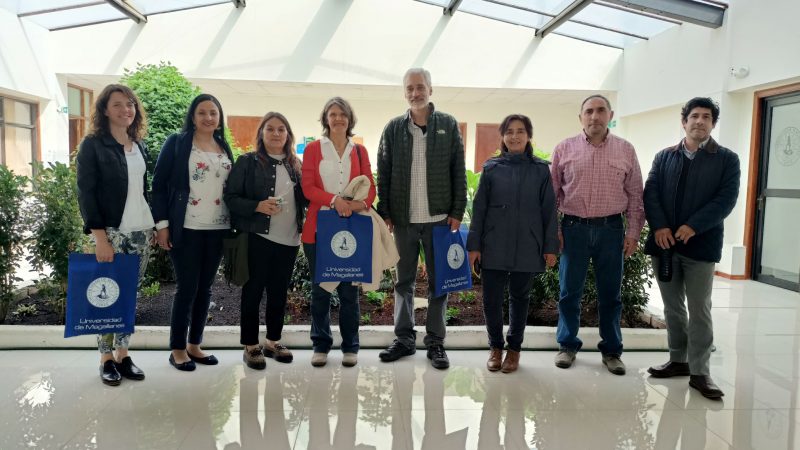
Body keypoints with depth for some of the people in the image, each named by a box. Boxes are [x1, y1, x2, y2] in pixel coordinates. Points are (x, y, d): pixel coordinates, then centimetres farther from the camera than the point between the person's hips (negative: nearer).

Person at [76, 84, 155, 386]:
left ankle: (122, 354, 17)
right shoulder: (93, 144, -3)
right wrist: (100, 237, -15)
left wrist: (154, 226, 11)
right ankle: (106, 359, 13)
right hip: (111, 231, -5)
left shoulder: (140, 146, 13)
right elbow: (86, 193, -8)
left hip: (141, 231, 5)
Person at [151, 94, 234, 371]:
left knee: (205, 288, 10)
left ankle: (194, 345, 22)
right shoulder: (176, 143, -1)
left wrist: (234, 225, 11)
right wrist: (162, 224, -10)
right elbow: (159, 185, -4)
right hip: (186, 228, -5)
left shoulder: (225, 149, 13)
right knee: (187, 287, -2)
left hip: (217, 229, 5)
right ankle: (177, 349, 13)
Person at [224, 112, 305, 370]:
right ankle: (250, 346, 16)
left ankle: (273, 341, 26)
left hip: (289, 239, 4)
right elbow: (230, 197, -6)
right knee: (253, 291, 4)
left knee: (279, 292, 12)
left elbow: (304, 199, 13)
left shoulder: (296, 165, 11)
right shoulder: (247, 162, -2)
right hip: (257, 238, -4)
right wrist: (257, 206, -20)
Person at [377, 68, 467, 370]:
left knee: (438, 281, 7)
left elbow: (459, 173, 1)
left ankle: (435, 341, 18)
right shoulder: (394, 128, 5)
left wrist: (457, 212, -5)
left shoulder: (448, 125, 3)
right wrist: (384, 213, -1)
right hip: (404, 219, 1)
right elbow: (383, 174, 5)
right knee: (404, 281, 10)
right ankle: (404, 338, 22)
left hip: (439, 218, -1)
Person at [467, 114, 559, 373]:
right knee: (491, 298, 2)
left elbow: (549, 211, 3)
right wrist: (474, 245, -2)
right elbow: (479, 209, 2)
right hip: (494, 247, 0)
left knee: (519, 298, 11)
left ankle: (514, 348, 27)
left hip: (527, 247, 0)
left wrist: (550, 247, -1)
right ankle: (495, 347, 23)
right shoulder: (491, 168, 3)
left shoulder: (541, 169, 3)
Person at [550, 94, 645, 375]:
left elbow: (635, 196, 6)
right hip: (574, 228, 0)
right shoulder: (564, 149, 2)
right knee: (569, 291, 8)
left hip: (611, 229, 1)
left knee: (610, 294, 9)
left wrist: (633, 233, 0)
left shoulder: (626, 150, 4)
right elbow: (552, 192, 4)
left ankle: (611, 350, 23)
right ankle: (567, 345, 23)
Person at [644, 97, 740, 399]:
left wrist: (693, 226, -18)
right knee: (672, 306, 12)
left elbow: (726, 199, -7)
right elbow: (651, 192, 2)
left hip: (701, 244, -3)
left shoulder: (727, 159, 4)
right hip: (664, 242, 3)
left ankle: (699, 372, 9)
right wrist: (659, 226, -13)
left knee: (699, 309, 1)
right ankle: (678, 361, 25)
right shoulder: (664, 156, 11)